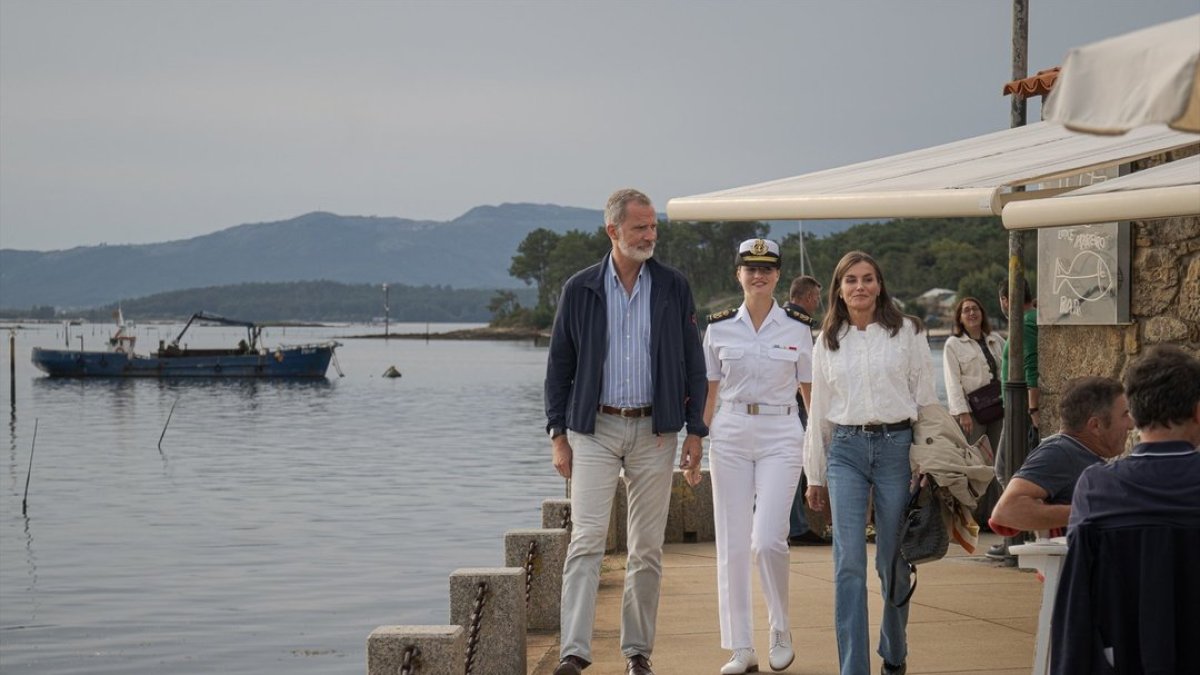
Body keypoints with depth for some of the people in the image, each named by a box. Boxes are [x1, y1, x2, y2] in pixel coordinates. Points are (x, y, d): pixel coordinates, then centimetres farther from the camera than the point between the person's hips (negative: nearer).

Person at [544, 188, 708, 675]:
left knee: (647, 548, 6)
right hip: (594, 429, -1)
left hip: (654, 431, 1)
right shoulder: (580, 289, 2)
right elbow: (559, 366, 6)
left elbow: (693, 365, 7)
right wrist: (558, 434, 1)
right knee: (586, 540, -10)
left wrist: (695, 432, 2)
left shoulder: (674, 288, 4)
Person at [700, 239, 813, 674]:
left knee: (767, 540, -14)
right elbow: (707, 392, 11)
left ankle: (781, 630, 10)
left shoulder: (797, 328, 3)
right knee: (732, 545, 0)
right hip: (730, 436, 2)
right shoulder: (719, 327, 6)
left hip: (780, 437, -2)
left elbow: (810, 390, 9)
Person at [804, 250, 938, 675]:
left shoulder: (907, 332, 3)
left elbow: (926, 399, 4)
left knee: (893, 562, 6)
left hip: (897, 447, -1)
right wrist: (815, 476, 15)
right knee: (849, 563, -8)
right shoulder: (827, 341, 10)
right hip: (845, 449, 1)